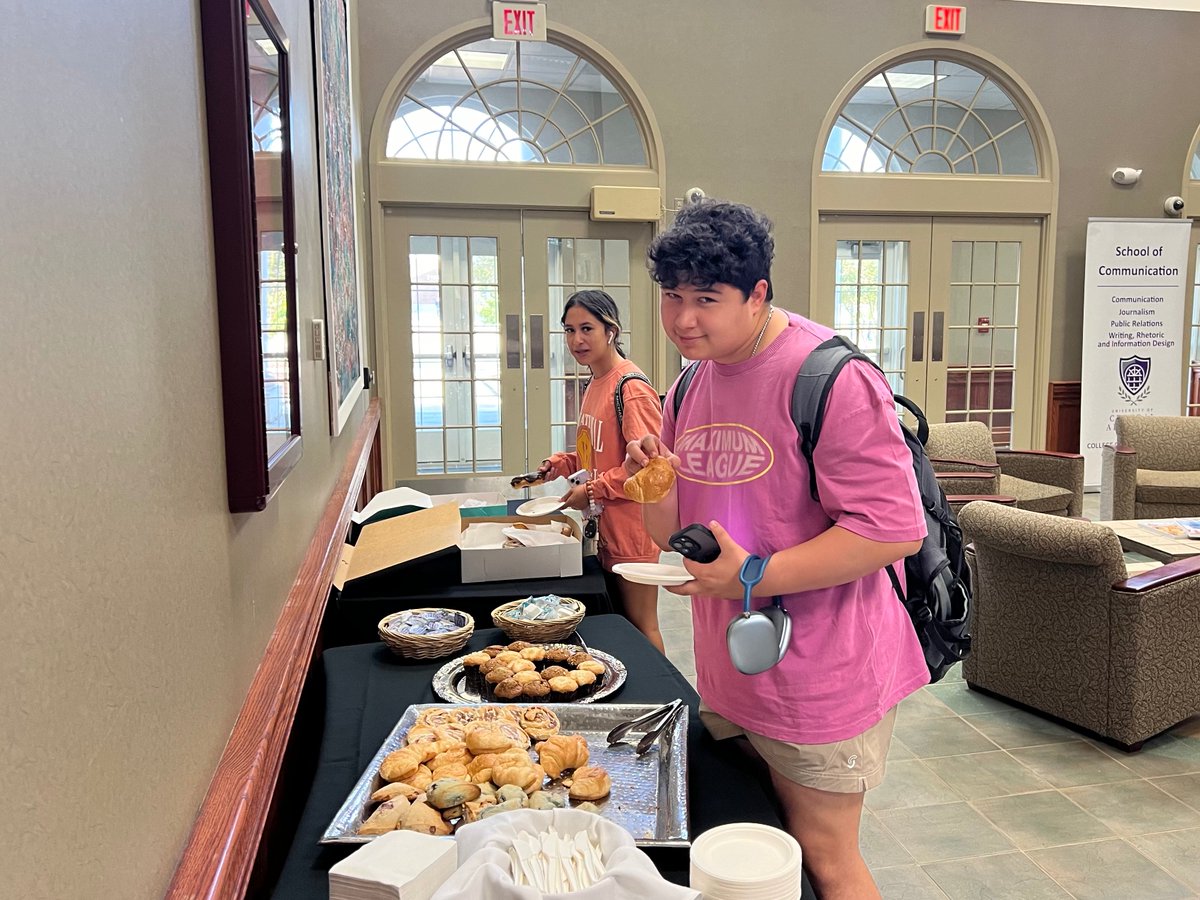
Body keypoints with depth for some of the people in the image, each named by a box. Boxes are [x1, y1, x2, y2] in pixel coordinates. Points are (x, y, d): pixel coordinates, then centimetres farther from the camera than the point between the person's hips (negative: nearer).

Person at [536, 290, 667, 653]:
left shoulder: (631, 387, -17)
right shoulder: (594, 384, 12)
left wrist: (592, 491, -16)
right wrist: (562, 463, 6)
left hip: (631, 526, -9)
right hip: (604, 527, 9)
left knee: (641, 625, 3)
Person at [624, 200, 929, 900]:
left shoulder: (830, 377, -19)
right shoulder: (690, 388, 7)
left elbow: (894, 527, -24)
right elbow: (676, 535, 12)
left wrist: (755, 577, -25)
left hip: (819, 677, -7)